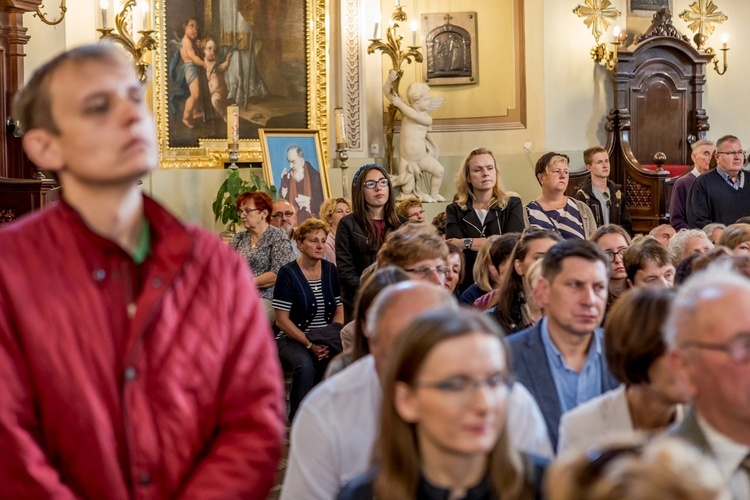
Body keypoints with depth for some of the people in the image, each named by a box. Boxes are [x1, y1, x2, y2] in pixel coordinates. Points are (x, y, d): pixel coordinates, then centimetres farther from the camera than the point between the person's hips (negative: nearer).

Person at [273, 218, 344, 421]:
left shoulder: (330, 270, 10)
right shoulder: (288, 273, -5)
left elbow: (340, 310, 10)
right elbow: (281, 320, -8)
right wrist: (309, 344, -17)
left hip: (325, 339, 4)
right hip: (293, 339, -4)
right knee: (305, 364, -36)